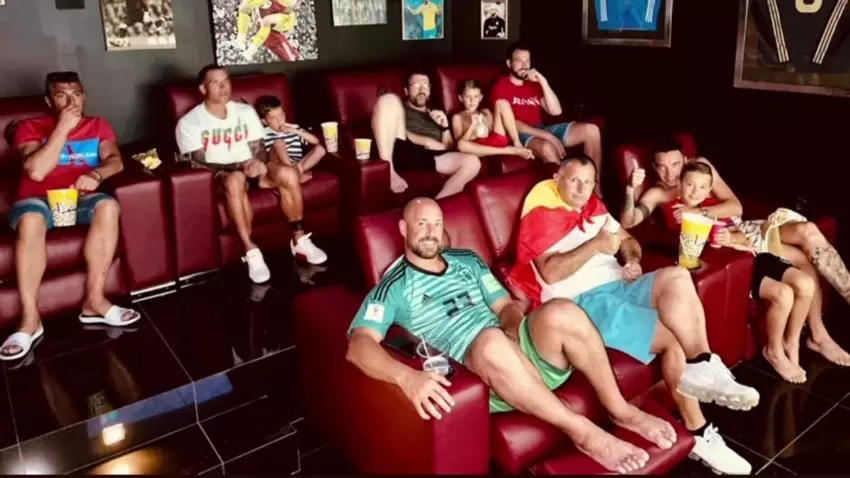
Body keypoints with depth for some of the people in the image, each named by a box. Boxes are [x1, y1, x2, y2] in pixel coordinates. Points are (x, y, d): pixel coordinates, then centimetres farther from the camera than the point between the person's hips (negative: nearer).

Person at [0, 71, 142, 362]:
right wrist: (62, 128, -13)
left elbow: (115, 160, -1)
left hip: (81, 198, 2)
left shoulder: (98, 126, 15)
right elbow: (36, 172, -12)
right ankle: (30, 319, -30)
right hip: (39, 199, -2)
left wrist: (97, 174, -25)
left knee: (108, 206, -34)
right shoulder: (30, 128, 5)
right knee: (30, 219, -38)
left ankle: (94, 300, -27)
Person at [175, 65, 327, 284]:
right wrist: (237, 167, -24)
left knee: (288, 173, -27)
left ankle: (299, 239, -13)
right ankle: (251, 251, -34)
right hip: (217, 176, -4)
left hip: (251, 168, 4)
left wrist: (259, 163, -18)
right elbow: (198, 164, -10)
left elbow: (259, 149, 8)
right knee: (235, 179, -41)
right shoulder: (189, 123, -2)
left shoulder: (246, 111, 11)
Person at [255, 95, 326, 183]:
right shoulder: (265, 134, 2)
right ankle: (296, 173, -30)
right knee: (279, 142, -28)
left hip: (296, 165, 4)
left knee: (320, 149, -13)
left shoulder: (293, 128, 14)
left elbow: (316, 141, 5)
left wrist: (295, 131, -4)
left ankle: (295, 171, -27)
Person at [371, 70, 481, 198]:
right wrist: (427, 142, -5)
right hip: (401, 152, -2)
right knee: (389, 99, -18)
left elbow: (449, 149, 24)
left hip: (429, 158, 3)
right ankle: (388, 171, -32)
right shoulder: (399, 107, 24)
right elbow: (396, 131, 4)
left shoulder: (436, 115, 33)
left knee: (472, 162, -22)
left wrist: (445, 126, 7)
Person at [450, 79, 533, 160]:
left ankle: (517, 144, -14)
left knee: (502, 103, -3)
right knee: (461, 144, -40)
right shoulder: (458, 117, 13)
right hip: (480, 147, -3)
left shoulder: (486, 112, 24)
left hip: (497, 140, 4)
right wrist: (472, 125, -10)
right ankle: (508, 150, -34)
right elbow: (460, 142, -1)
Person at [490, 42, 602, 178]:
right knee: (547, 147, -41)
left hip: (542, 130, 7)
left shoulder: (533, 85, 18)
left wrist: (543, 82, -5)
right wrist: (547, 136, -21)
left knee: (591, 130, -8)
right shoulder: (501, 87, -2)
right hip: (521, 135, -7)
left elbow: (556, 111, 6)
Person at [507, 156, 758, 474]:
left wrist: (633, 260, 2)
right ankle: (699, 434, -10)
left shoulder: (595, 208, 21)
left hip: (620, 286, 7)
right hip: (583, 302, -7)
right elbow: (550, 273, -17)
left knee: (676, 277, -24)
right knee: (673, 340, -21)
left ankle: (703, 370, -23)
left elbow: (629, 240, 27)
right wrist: (595, 245, -23)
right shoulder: (541, 216, -4)